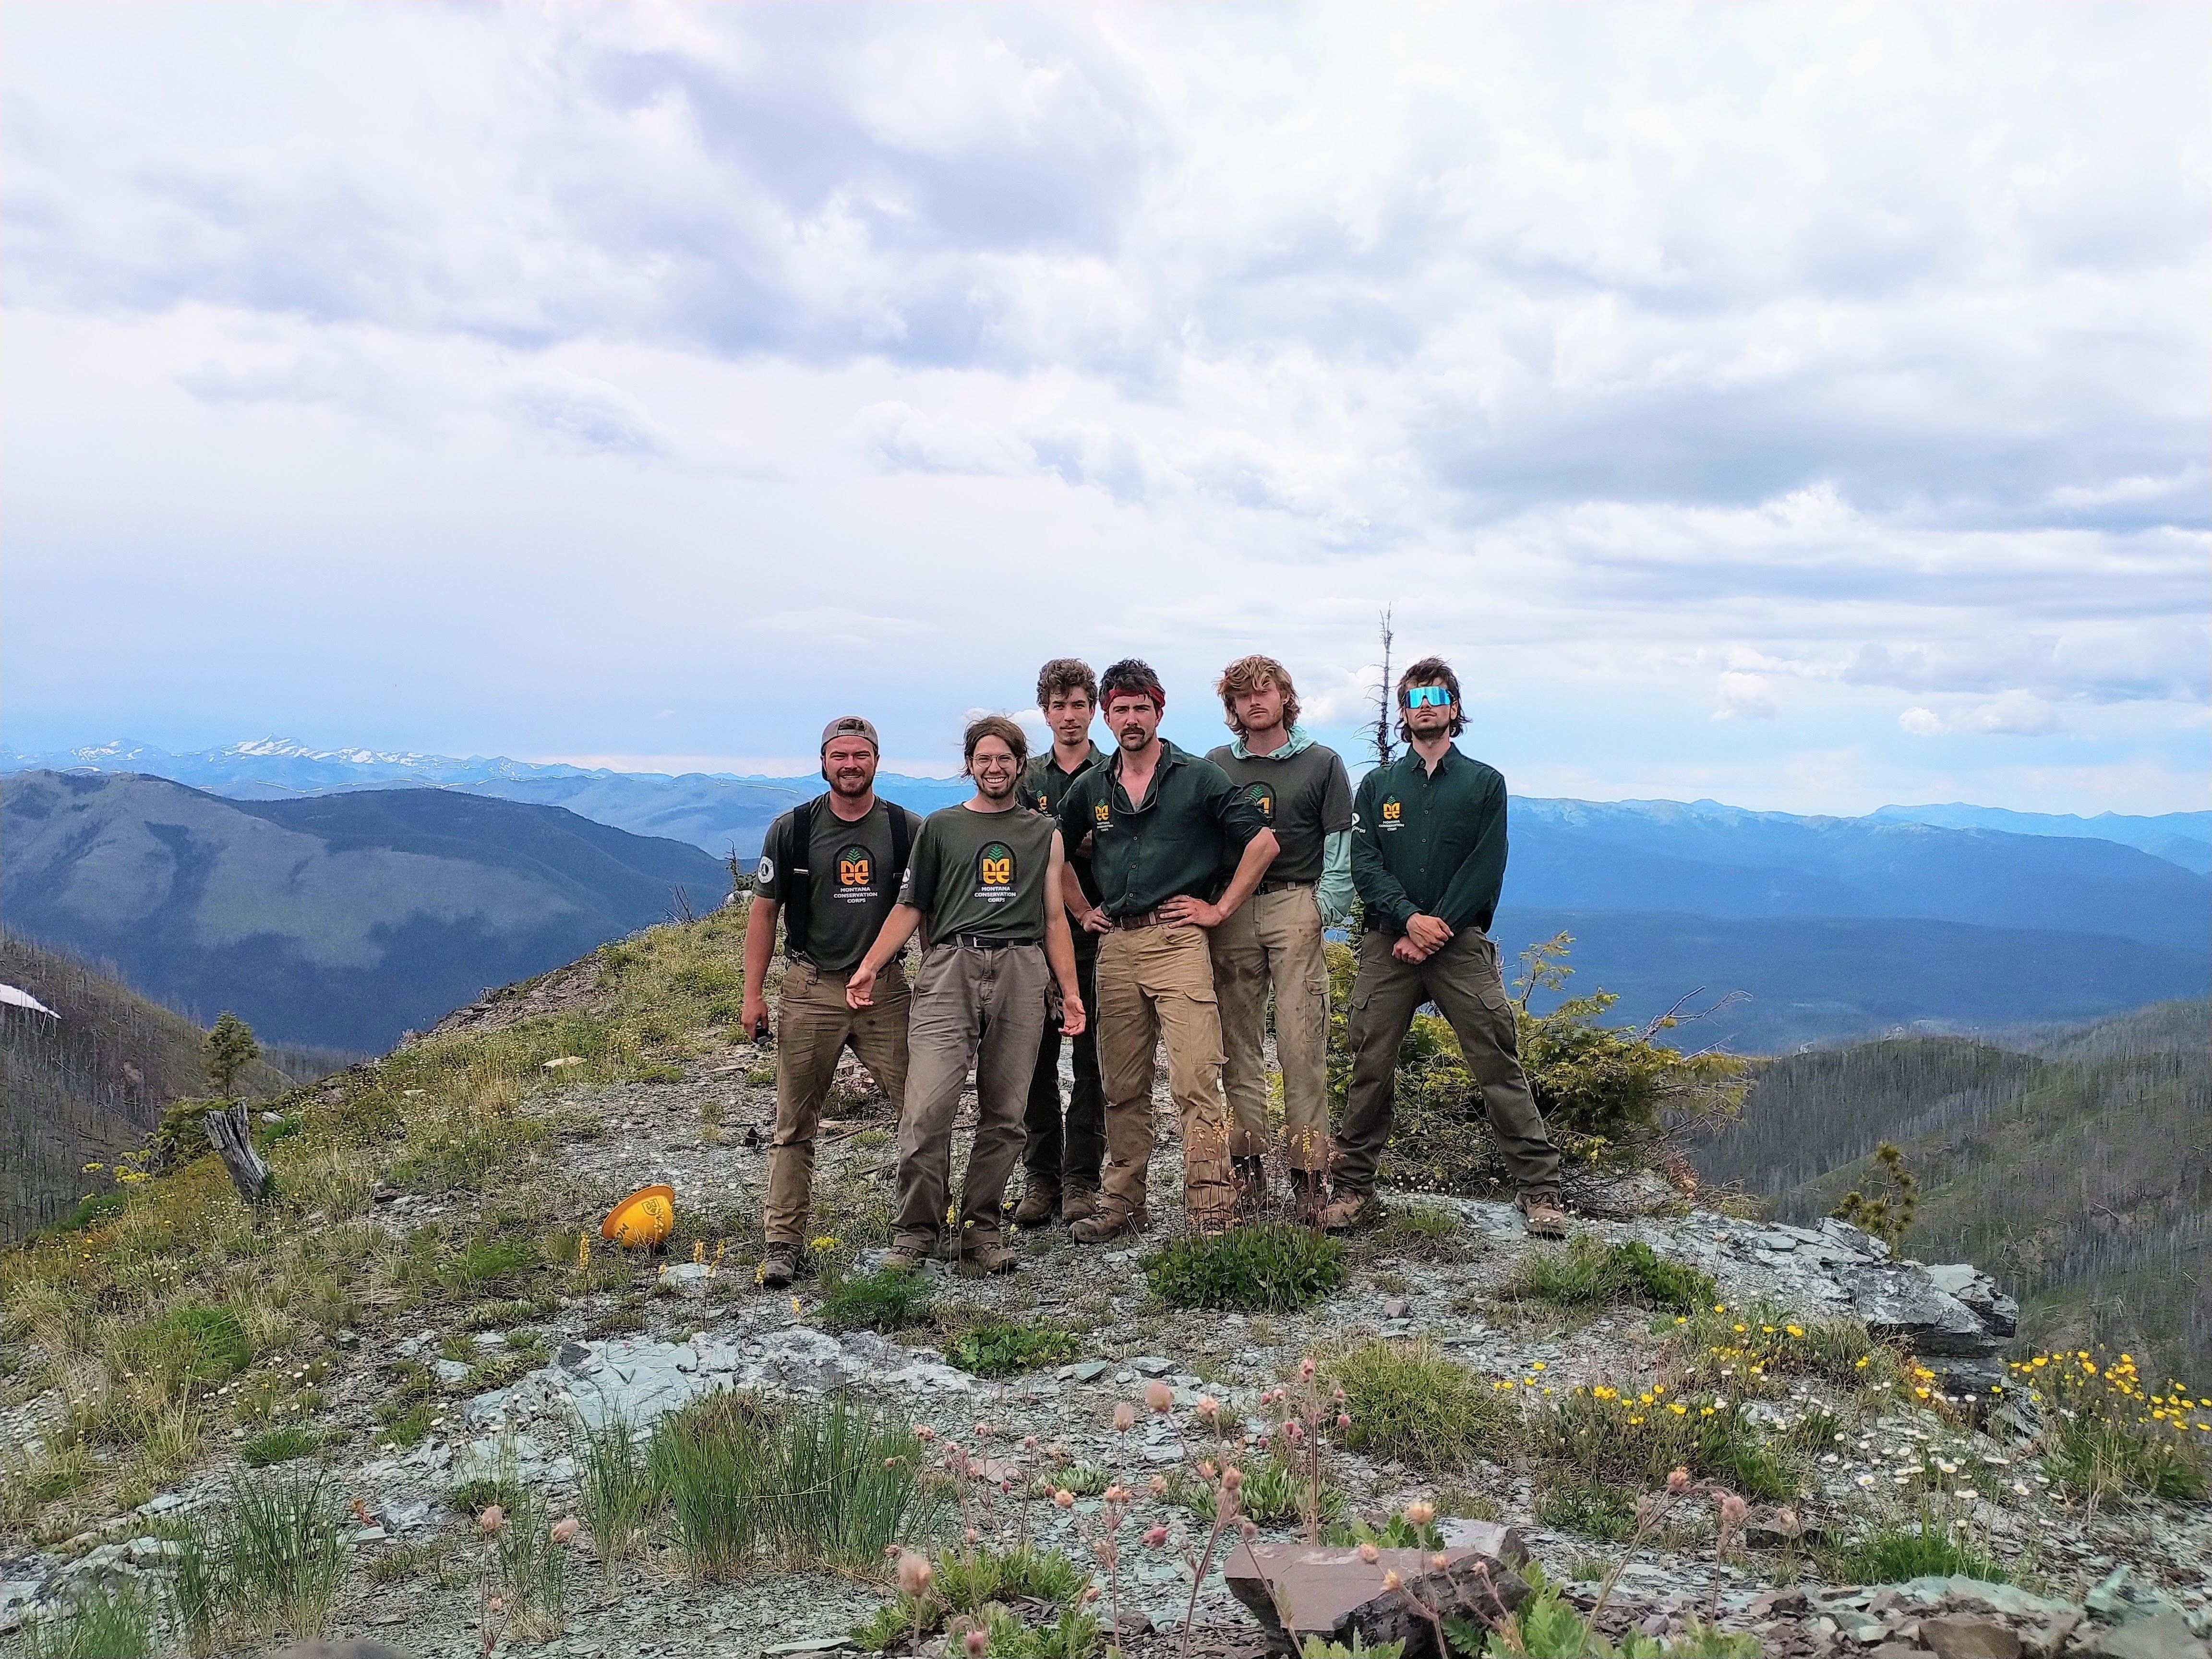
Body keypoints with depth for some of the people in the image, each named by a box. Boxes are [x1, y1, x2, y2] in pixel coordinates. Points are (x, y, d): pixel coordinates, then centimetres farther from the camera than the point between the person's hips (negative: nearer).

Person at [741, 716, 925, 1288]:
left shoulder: (907, 829, 5)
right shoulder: (792, 829, 3)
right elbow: (764, 911, 6)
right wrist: (753, 994, 0)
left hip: (886, 990, 1)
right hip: (811, 989, 0)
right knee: (794, 1124, 4)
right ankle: (783, 1240, 11)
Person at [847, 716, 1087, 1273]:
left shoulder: (1044, 833, 18)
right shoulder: (941, 827, 14)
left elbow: (1054, 918, 17)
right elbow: (911, 905, 12)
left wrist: (1071, 991, 10)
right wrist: (869, 966, 1)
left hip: (1020, 974, 2)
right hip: (949, 970, -1)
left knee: (1004, 1115, 2)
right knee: (927, 1107, -12)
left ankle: (980, 1231, 13)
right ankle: (915, 1232, -1)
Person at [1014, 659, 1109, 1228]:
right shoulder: (1027, 780, 12)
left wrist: (1071, 844, -11)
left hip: (1097, 934, -2)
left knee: (1091, 1059, 0)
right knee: (1037, 1058, 3)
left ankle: (1081, 1179, 7)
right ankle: (1041, 1178, 12)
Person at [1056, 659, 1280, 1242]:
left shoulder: (1198, 776, 0)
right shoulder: (1091, 788, 13)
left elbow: (1263, 841, -3)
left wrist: (1220, 909, -4)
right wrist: (1082, 911, 15)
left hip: (1177, 939, -5)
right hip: (1115, 946, 5)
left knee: (1196, 1083, -10)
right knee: (1122, 1088, 10)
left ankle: (1211, 1214, -8)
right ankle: (1122, 1204, 20)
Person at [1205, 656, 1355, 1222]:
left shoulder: (1322, 763, 7)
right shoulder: (1216, 766, 13)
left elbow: (1340, 845, 3)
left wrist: (1327, 910, -6)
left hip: (1295, 905, -3)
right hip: (1230, 912, 3)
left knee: (1302, 1040, -8)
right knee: (1238, 1041, 3)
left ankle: (1308, 1170, -4)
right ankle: (1247, 1164, 9)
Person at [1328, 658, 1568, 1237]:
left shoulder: (1484, 783, 8)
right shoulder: (1377, 785, 13)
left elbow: (1487, 869, -1)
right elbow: (1364, 865, 2)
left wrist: (1436, 929, -11)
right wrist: (1409, 917, -13)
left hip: (1461, 942, -1)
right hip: (1389, 942, 1)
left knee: (1499, 1064, -5)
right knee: (1370, 1065, 0)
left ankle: (1540, 1189, 0)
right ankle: (1352, 1185, 11)